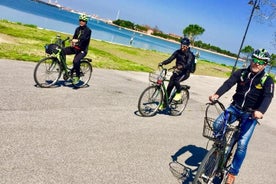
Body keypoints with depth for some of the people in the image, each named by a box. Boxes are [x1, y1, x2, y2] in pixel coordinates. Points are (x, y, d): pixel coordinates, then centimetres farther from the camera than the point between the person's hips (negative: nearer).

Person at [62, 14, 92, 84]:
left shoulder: (88, 30, -6)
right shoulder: (78, 29, 13)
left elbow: (84, 38, -24)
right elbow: (74, 37, 7)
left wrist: (77, 40, -42)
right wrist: (72, 42, -16)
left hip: (82, 50, -6)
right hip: (75, 47, 6)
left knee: (76, 61, -29)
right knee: (63, 51, -13)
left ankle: (77, 76, -9)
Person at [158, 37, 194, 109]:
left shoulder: (190, 54, -12)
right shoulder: (177, 52, 1)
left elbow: (188, 65, -28)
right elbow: (170, 59, -6)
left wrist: (181, 67, -47)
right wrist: (162, 63, -25)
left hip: (185, 73, -5)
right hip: (177, 71, 5)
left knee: (176, 81, -33)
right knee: (169, 87, -1)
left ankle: (178, 93, -3)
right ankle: (164, 104, 11)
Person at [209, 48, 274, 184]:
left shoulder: (267, 81, -4)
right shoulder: (241, 73, 0)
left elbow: (268, 97, -21)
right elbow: (228, 83, -17)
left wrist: (260, 111, -43)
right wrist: (217, 94, -38)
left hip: (251, 114, -2)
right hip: (235, 107, 2)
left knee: (242, 144, -9)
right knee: (217, 124, -24)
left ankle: (232, 173, 8)